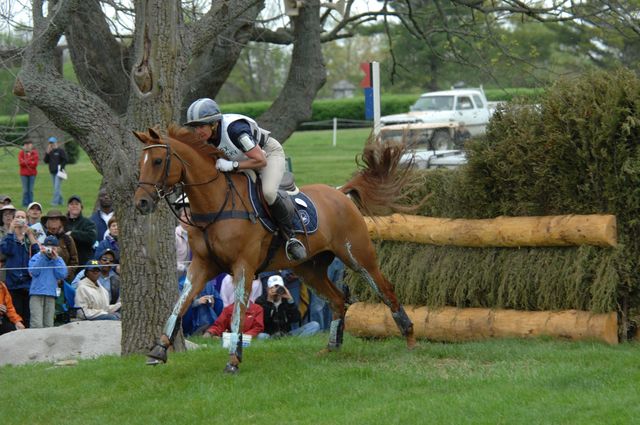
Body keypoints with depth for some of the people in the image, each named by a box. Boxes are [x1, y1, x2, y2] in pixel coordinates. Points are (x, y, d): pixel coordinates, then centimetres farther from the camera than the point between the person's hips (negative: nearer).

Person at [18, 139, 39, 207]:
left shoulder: (34, 152, 4)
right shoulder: (21, 152, 2)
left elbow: (35, 164, -4)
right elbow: (21, 163, -8)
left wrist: (26, 162, -11)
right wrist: (31, 162, -11)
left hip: (32, 173, 1)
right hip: (24, 174, -1)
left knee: (31, 190, 2)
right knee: (25, 190, -2)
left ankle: (30, 203, 7)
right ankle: (25, 203, 4)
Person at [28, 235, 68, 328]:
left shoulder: (59, 260, 11)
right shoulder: (37, 257, 4)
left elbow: (62, 275, -2)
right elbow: (33, 271, -10)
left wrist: (55, 259, -6)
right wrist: (42, 256, -10)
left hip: (51, 294, 3)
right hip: (37, 293, -3)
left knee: (48, 324, 5)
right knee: (37, 324, -14)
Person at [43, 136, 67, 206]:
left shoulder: (60, 151, -4)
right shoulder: (50, 152, 14)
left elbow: (65, 160, -7)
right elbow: (46, 161, 9)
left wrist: (61, 168, -15)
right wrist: (47, 153, -3)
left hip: (58, 172, -7)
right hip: (52, 172, 7)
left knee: (57, 187, -13)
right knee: (56, 187, 11)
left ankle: (55, 201, -16)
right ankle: (60, 200, 20)